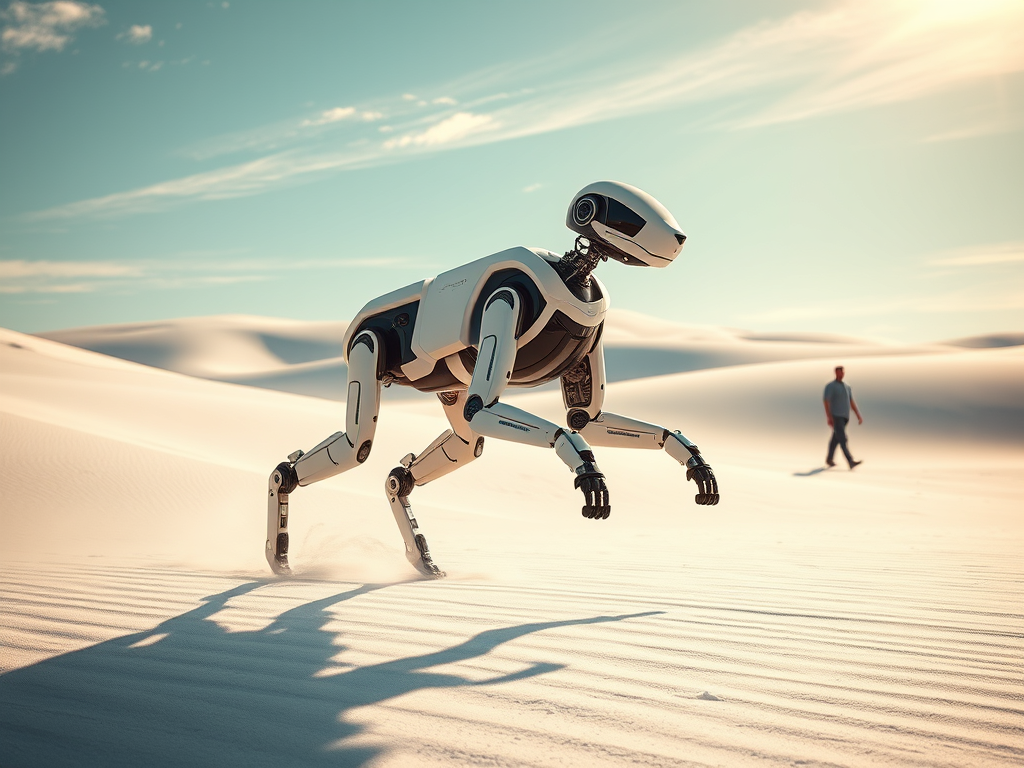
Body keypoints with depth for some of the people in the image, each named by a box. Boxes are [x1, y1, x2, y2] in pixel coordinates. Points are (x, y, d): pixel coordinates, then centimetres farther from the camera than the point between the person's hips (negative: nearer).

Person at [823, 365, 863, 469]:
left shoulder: (847, 386, 13)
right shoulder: (830, 386, -9)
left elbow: (852, 402, 12)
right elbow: (826, 402, -16)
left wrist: (859, 416, 4)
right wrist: (829, 417, -25)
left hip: (845, 417, 7)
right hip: (835, 417, -7)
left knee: (836, 439, 16)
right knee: (842, 439, -15)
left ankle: (829, 459, 32)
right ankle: (851, 462, -24)